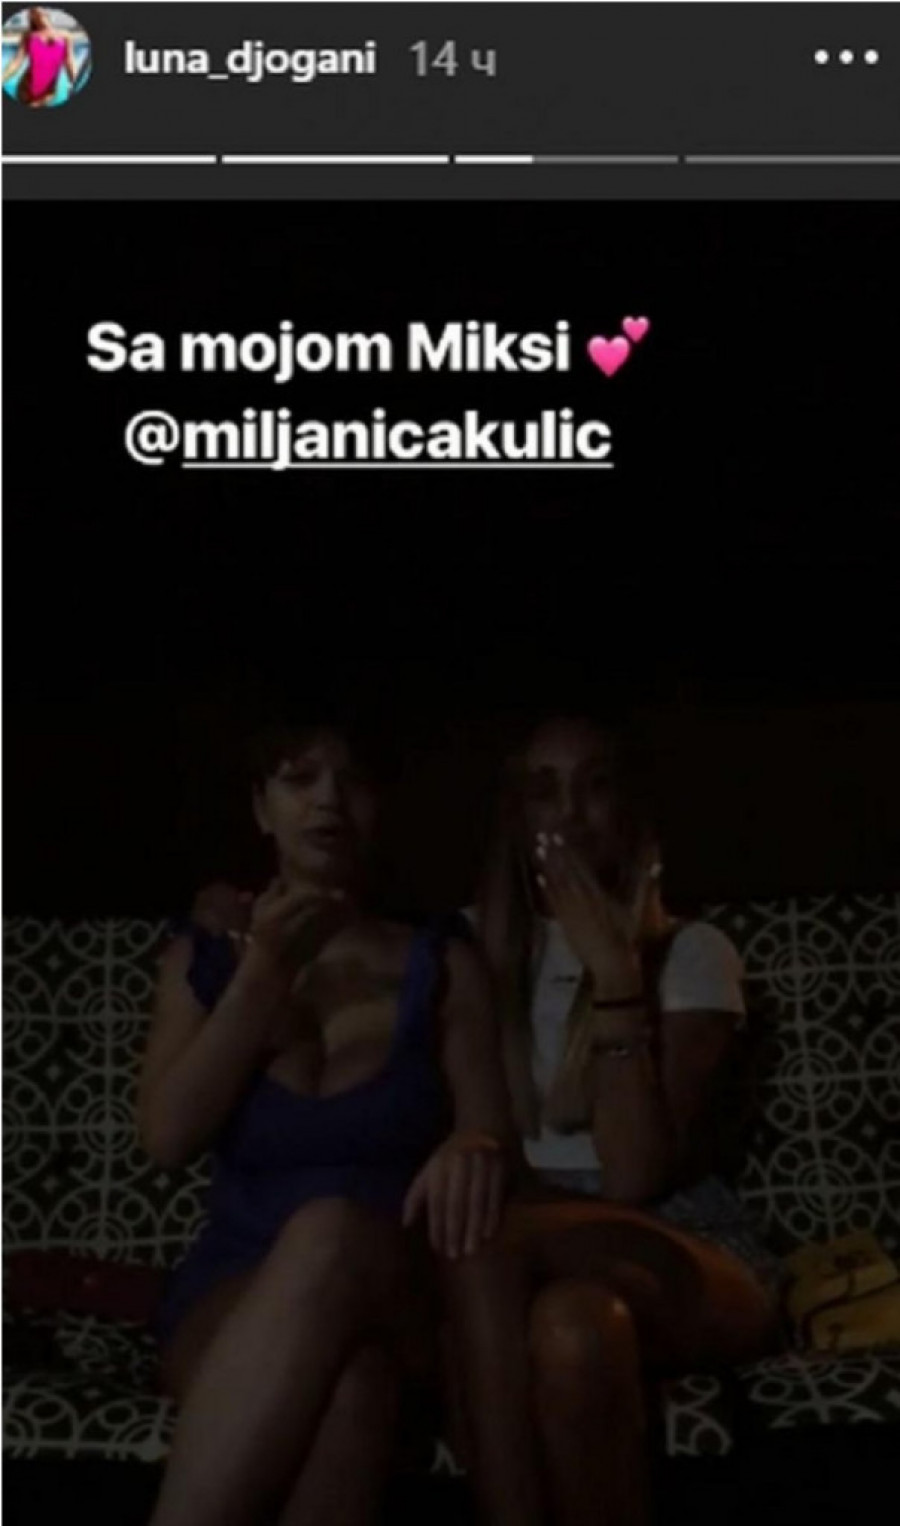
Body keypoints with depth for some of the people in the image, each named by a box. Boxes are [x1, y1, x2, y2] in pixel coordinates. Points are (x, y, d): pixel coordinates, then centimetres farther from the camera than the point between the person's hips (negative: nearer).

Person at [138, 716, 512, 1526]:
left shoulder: (444, 965, 7)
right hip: (233, 1303, 1)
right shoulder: (204, 957, 11)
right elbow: (168, 1139, -1)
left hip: (394, 1295, 0)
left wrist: (474, 1148, -26)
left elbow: (494, 1129, 0)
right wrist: (264, 977, -7)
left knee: (332, 1235, -40)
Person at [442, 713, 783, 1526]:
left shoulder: (691, 953, -2)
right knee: (573, 1317, -39)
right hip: (545, 1255, 2)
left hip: (689, 1254, -2)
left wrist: (616, 974, -20)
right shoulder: (479, 945, 9)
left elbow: (636, 1178, -14)